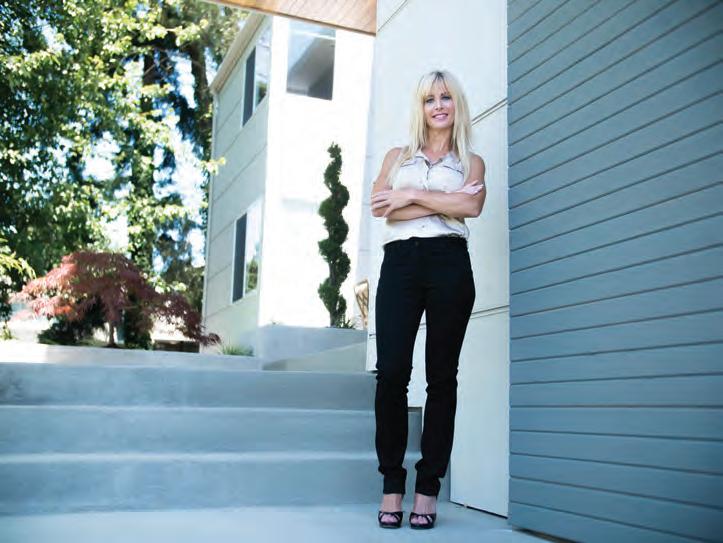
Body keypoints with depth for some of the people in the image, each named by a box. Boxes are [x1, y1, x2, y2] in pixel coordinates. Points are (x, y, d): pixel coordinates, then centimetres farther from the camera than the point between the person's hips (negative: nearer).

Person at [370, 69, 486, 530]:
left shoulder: (471, 162, 19)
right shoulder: (397, 156, 22)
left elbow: (472, 205, -3)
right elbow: (380, 205, 2)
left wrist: (412, 196, -4)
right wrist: (444, 202, -3)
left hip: (449, 264, 0)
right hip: (400, 263, 1)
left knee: (442, 375, -2)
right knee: (391, 371, -11)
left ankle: (429, 488, 3)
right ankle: (392, 486, -2)